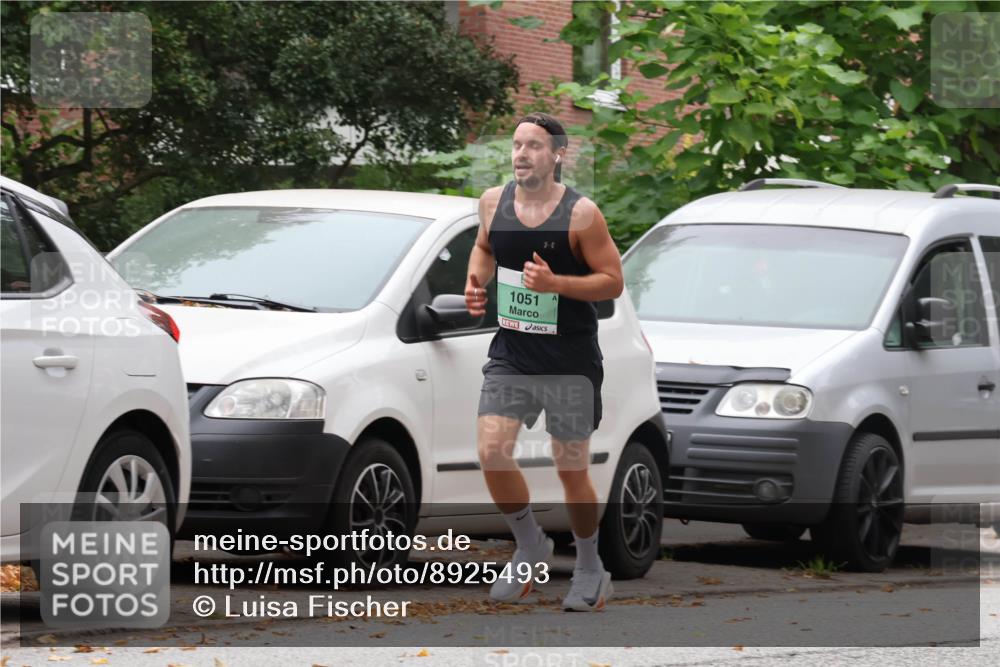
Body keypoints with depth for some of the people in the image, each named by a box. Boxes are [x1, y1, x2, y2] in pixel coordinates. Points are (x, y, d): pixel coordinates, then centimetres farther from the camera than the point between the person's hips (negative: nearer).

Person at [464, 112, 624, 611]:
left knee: (571, 469, 4)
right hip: (510, 353, 4)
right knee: (492, 453, -11)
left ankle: (590, 570, 25)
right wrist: (476, 283, 1)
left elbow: (613, 281, -11)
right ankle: (530, 545, 14)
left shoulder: (580, 214, -13)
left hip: (569, 361, -4)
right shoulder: (493, 202, 1)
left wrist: (555, 283, -25)